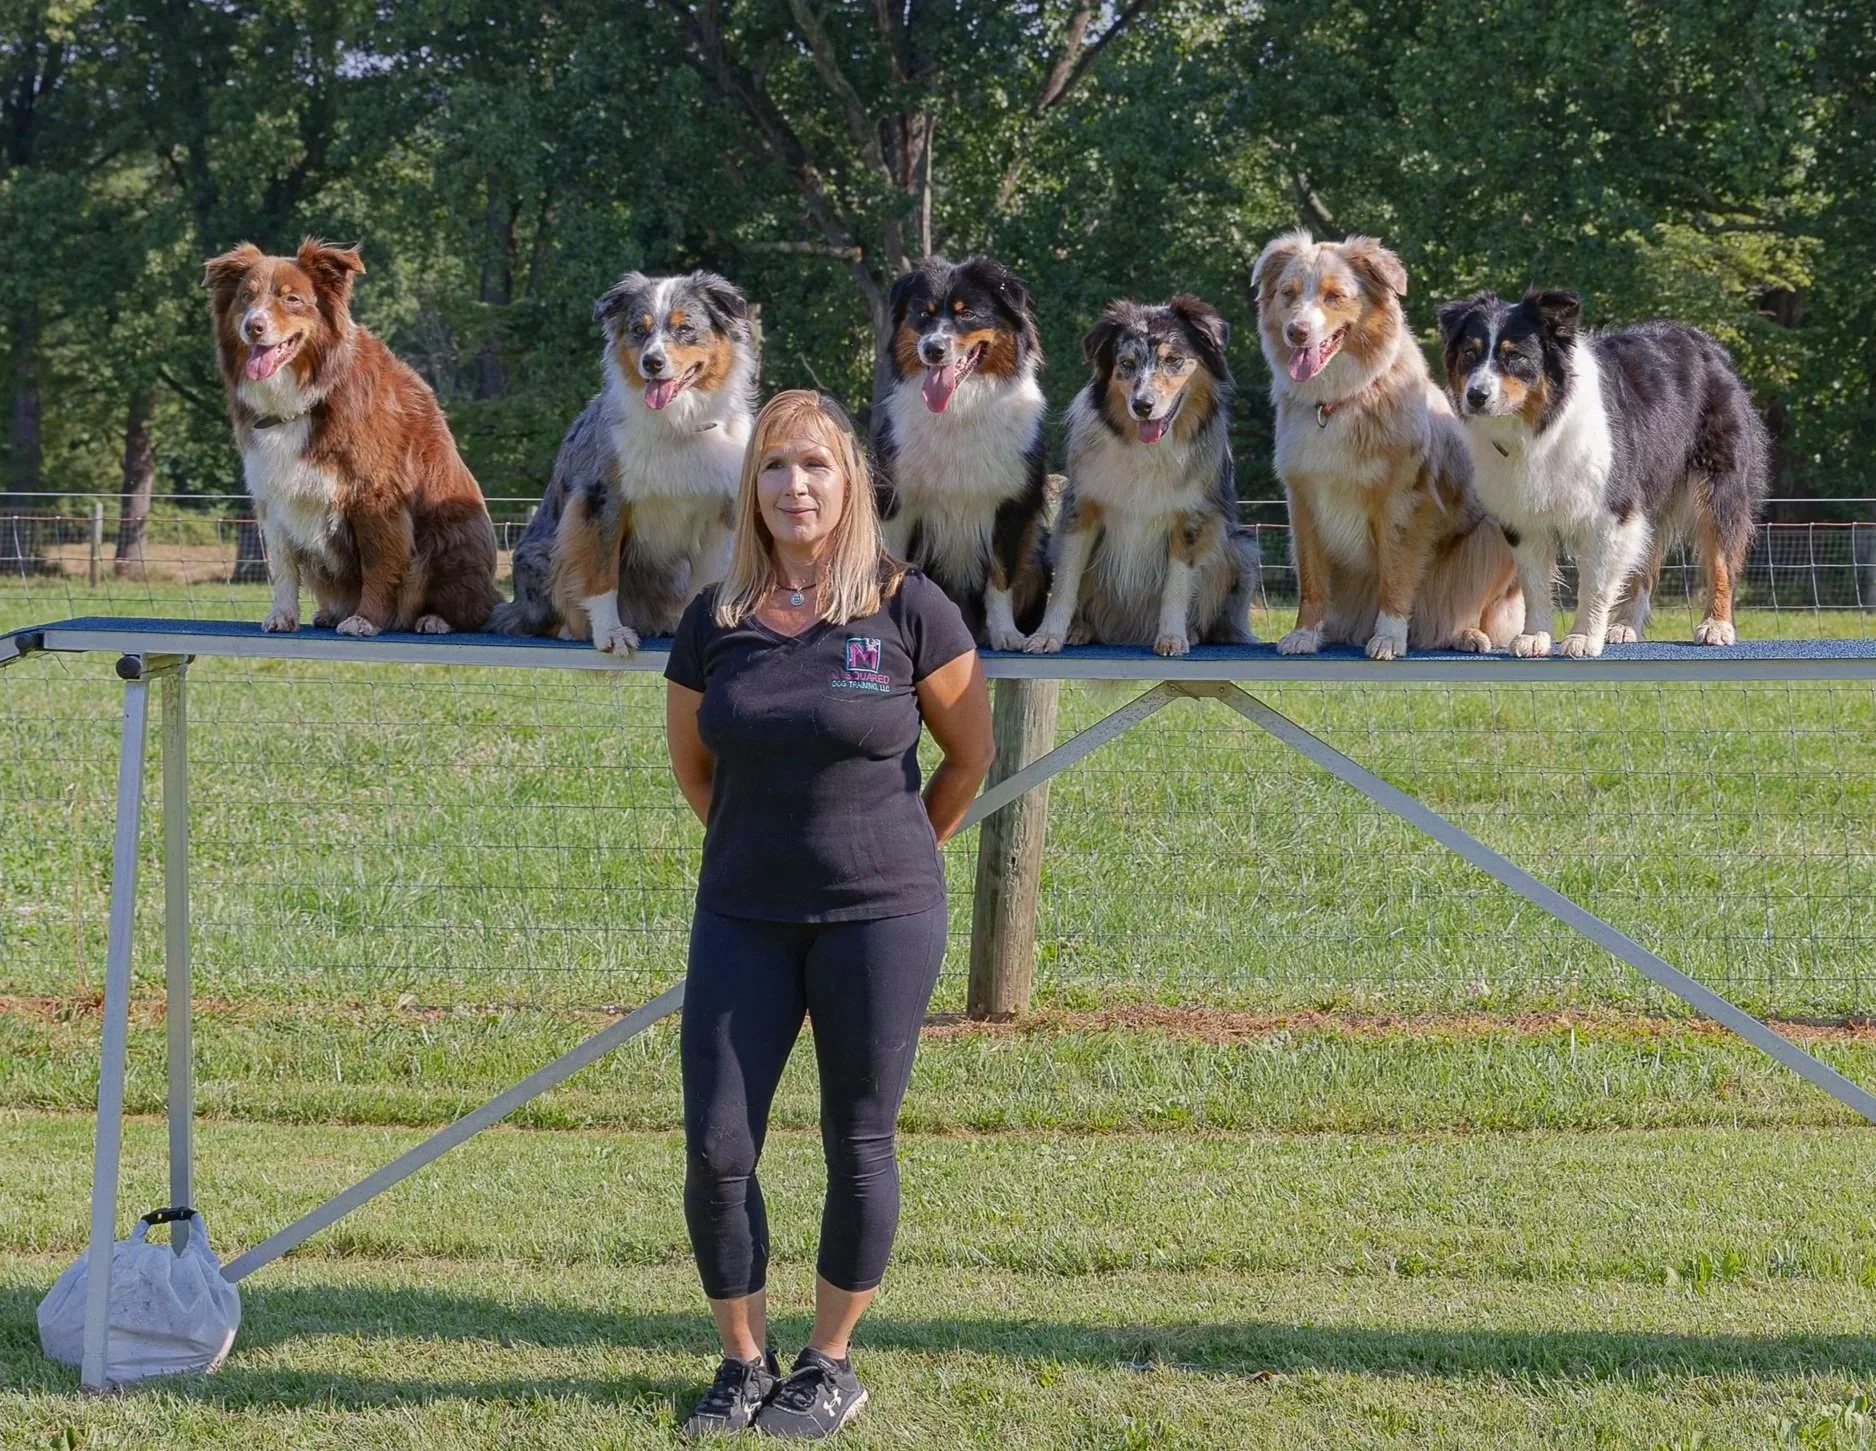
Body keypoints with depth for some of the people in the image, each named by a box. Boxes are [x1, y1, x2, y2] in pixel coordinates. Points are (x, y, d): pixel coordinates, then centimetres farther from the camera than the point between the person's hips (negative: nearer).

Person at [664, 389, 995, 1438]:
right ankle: (745, 1363, 14)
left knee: (860, 1147, 4)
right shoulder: (715, 622, 2)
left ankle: (833, 1368, 17)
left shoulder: (908, 609, -6)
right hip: (744, 919, 3)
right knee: (716, 1148, -2)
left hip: (881, 917, -3)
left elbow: (972, 754, 5)